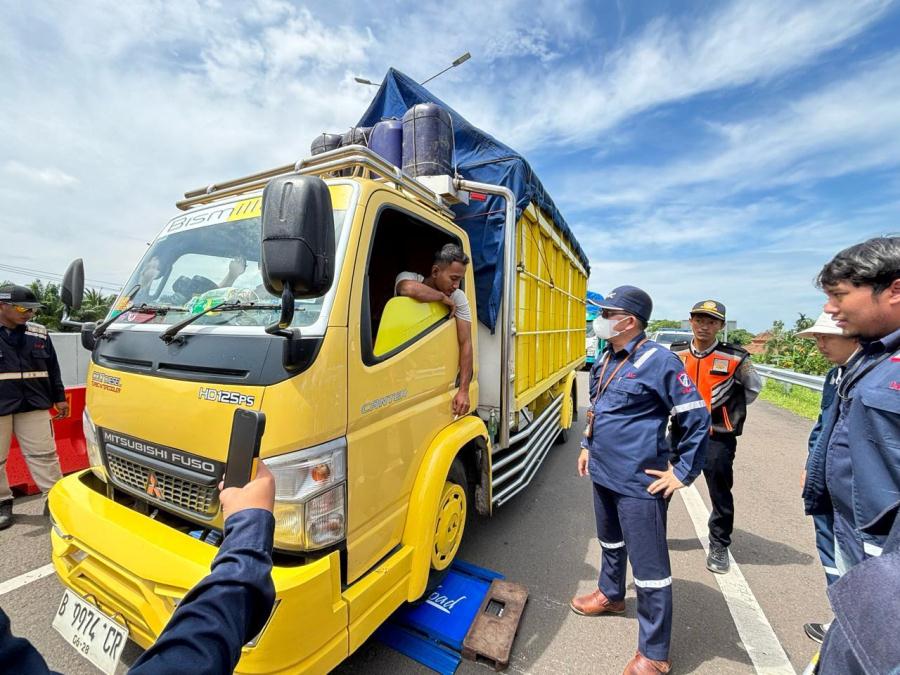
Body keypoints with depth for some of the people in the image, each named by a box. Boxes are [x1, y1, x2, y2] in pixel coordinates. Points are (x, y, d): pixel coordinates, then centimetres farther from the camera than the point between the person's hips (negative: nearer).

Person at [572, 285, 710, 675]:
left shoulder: (658, 360, -17)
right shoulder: (606, 359, 6)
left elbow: (697, 418, -15)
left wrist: (683, 472, -13)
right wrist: (588, 445, 18)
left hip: (639, 482, -8)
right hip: (603, 473, 8)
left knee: (649, 565, 6)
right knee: (610, 540, 28)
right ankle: (610, 594, 52)